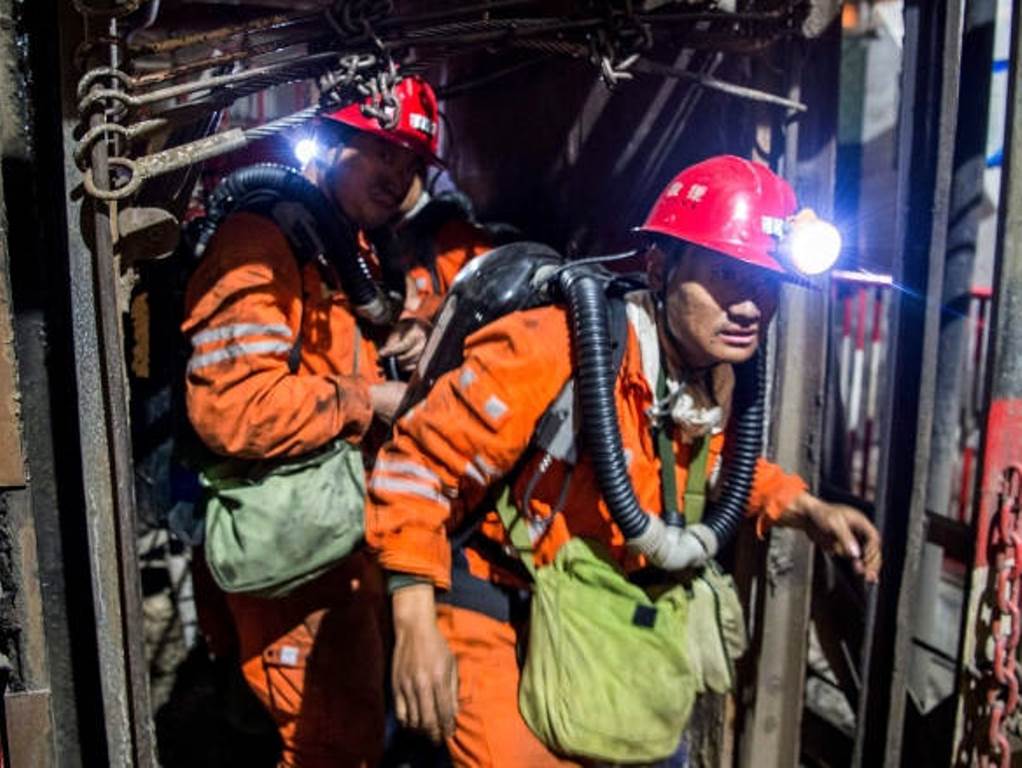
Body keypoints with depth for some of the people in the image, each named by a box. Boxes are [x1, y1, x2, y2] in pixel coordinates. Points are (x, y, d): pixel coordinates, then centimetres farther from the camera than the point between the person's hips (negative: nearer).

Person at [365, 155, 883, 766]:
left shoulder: (721, 379, -6)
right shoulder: (557, 350, -31)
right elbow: (416, 464, -24)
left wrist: (805, 508, 0)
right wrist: (416, 626, -25)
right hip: (493, 615, -7)